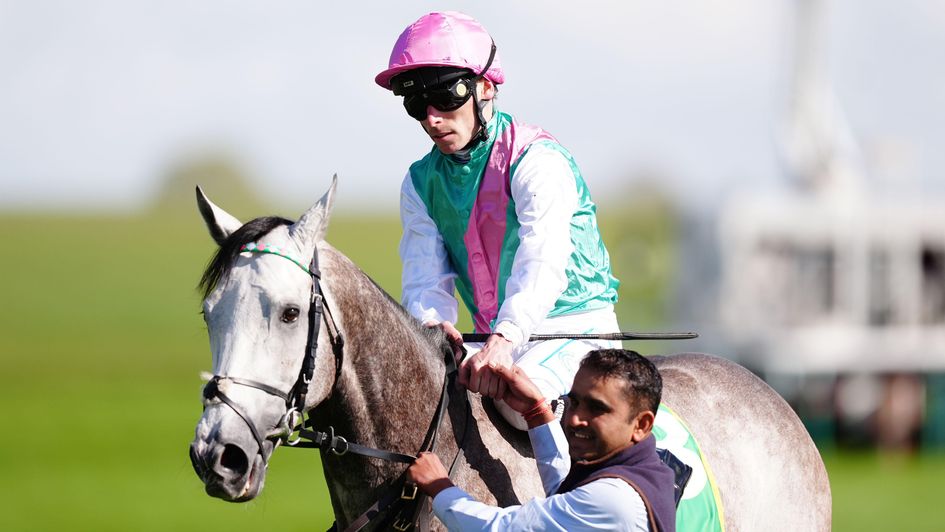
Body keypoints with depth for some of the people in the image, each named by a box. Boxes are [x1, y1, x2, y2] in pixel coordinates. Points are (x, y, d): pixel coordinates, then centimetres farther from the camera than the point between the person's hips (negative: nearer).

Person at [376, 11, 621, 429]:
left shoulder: (536, 160, -14)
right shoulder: (422, 183, 8)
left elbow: (543, 265, -29)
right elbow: (425, 276, -1)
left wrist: (504, 340, -47)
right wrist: (433, 323, -28)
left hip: (573, 326, -7)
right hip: (491, 336, 7)